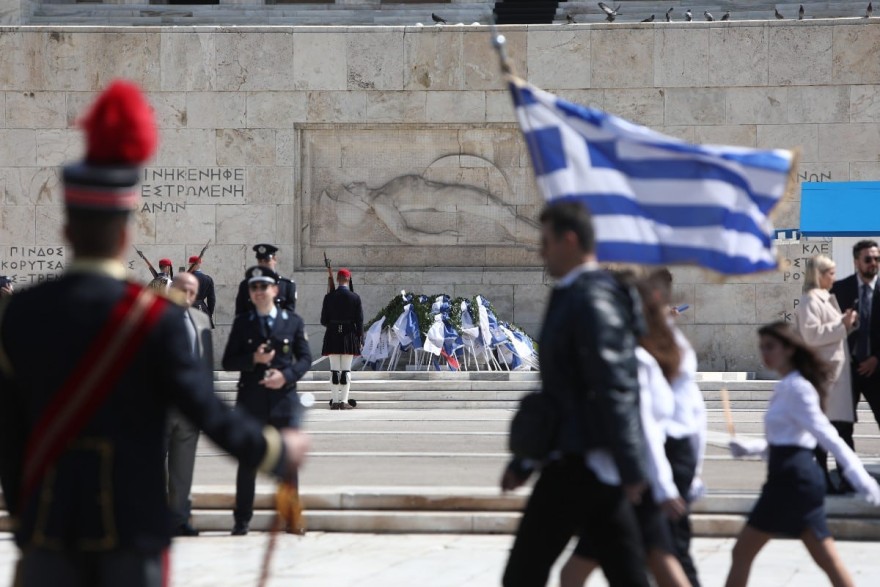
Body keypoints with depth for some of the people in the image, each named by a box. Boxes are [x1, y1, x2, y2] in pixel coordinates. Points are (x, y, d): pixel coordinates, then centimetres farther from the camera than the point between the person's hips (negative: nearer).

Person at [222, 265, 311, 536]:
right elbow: (228, 362, 4)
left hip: (284, 398, 0)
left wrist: (286, 375, -12)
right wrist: (253, 359, -14)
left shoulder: (293, 321, 7)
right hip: (250, 400, 0)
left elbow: (305, 358, 6)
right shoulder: (242, 323, 7)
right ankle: (242, 520, 7)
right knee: (247, 462, 2)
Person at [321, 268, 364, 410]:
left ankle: (335, 401, 4)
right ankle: (344, 401, 0)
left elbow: (324, 321, 1)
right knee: (346, 370, 2)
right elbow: (359, 320, -4)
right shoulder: (355, 298, -5)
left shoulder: (329, 297, -2)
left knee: (334, 370, 5)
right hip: (349, 336, -1)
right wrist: (360, 338, 5)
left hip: (333, 337, 1)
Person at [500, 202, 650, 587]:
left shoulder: (591, 299, -13)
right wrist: (524, 463, 26)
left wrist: (630, 468, -23)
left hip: (579, 464, -10)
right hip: (598, 466, 10)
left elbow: (614, 391, -20)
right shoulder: (575, 296, 18)